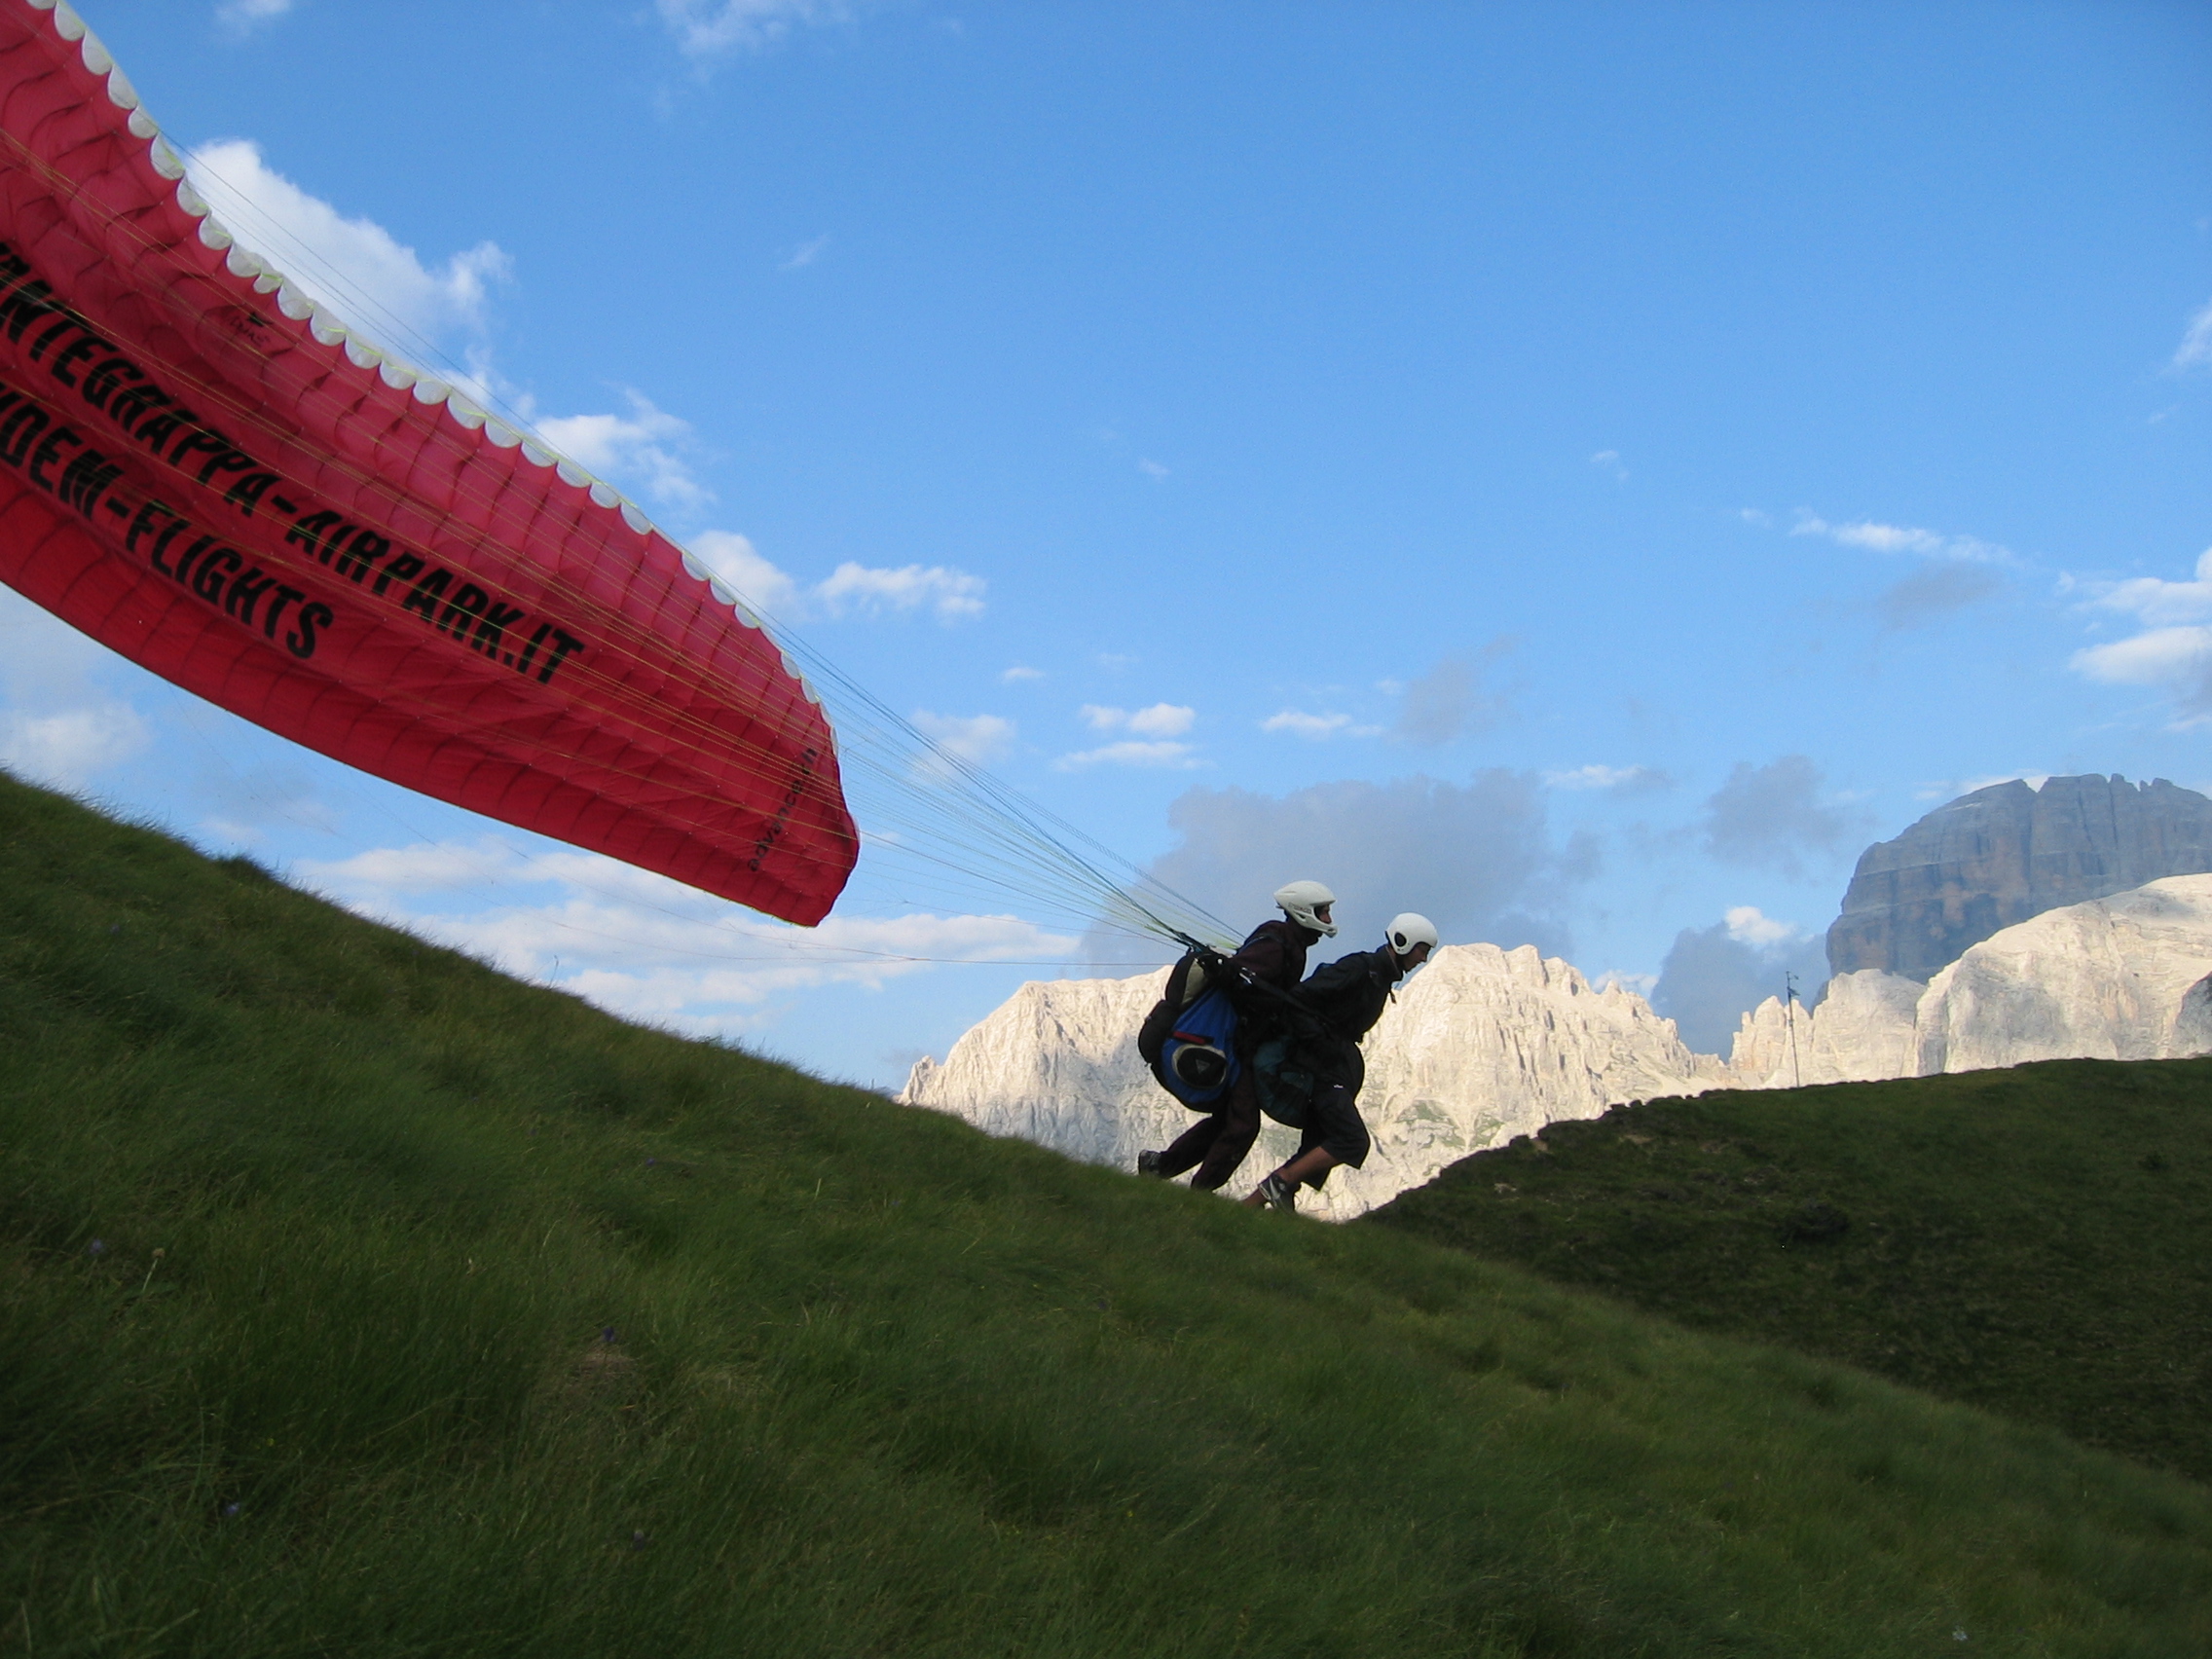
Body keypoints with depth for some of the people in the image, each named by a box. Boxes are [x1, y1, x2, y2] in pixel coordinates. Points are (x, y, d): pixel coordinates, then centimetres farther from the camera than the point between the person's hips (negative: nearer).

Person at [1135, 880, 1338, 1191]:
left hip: (1240, 1045, 10)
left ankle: (1158, 1165, 22)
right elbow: (1238, 977, -31)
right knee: (1242, 1125, -8)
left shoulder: (1288, 945, 14)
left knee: (1226, 1118, 17)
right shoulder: (1275, 944, -18)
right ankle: (1200, 1192, 0)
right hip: (1236, 1045, -10)